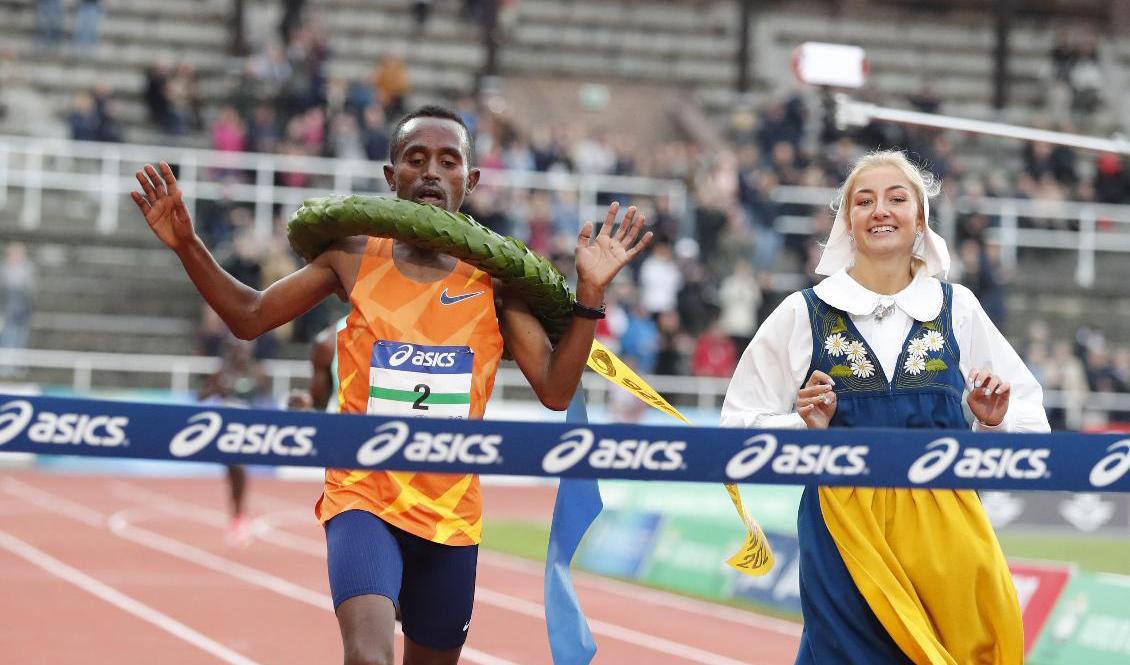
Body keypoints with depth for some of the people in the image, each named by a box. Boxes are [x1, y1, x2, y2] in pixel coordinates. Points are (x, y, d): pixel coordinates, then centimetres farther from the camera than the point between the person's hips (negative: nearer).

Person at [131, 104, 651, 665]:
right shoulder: (354, 258, -1)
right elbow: (250, 318, 10)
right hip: (363, 496, -2)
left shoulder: (496, 278, -2)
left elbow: (555, 391, -5)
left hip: (452, 513, 2)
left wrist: (589, 292, -16)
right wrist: (188, 246, -3)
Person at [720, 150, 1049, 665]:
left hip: (947, 531, 2)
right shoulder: (804, 314, 1)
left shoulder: (958, 308, 6)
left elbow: (1029, 416, 13)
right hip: (845, 531, -2)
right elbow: (739, 428, 4)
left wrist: (996, 421, -8)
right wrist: (805, 428, -13)